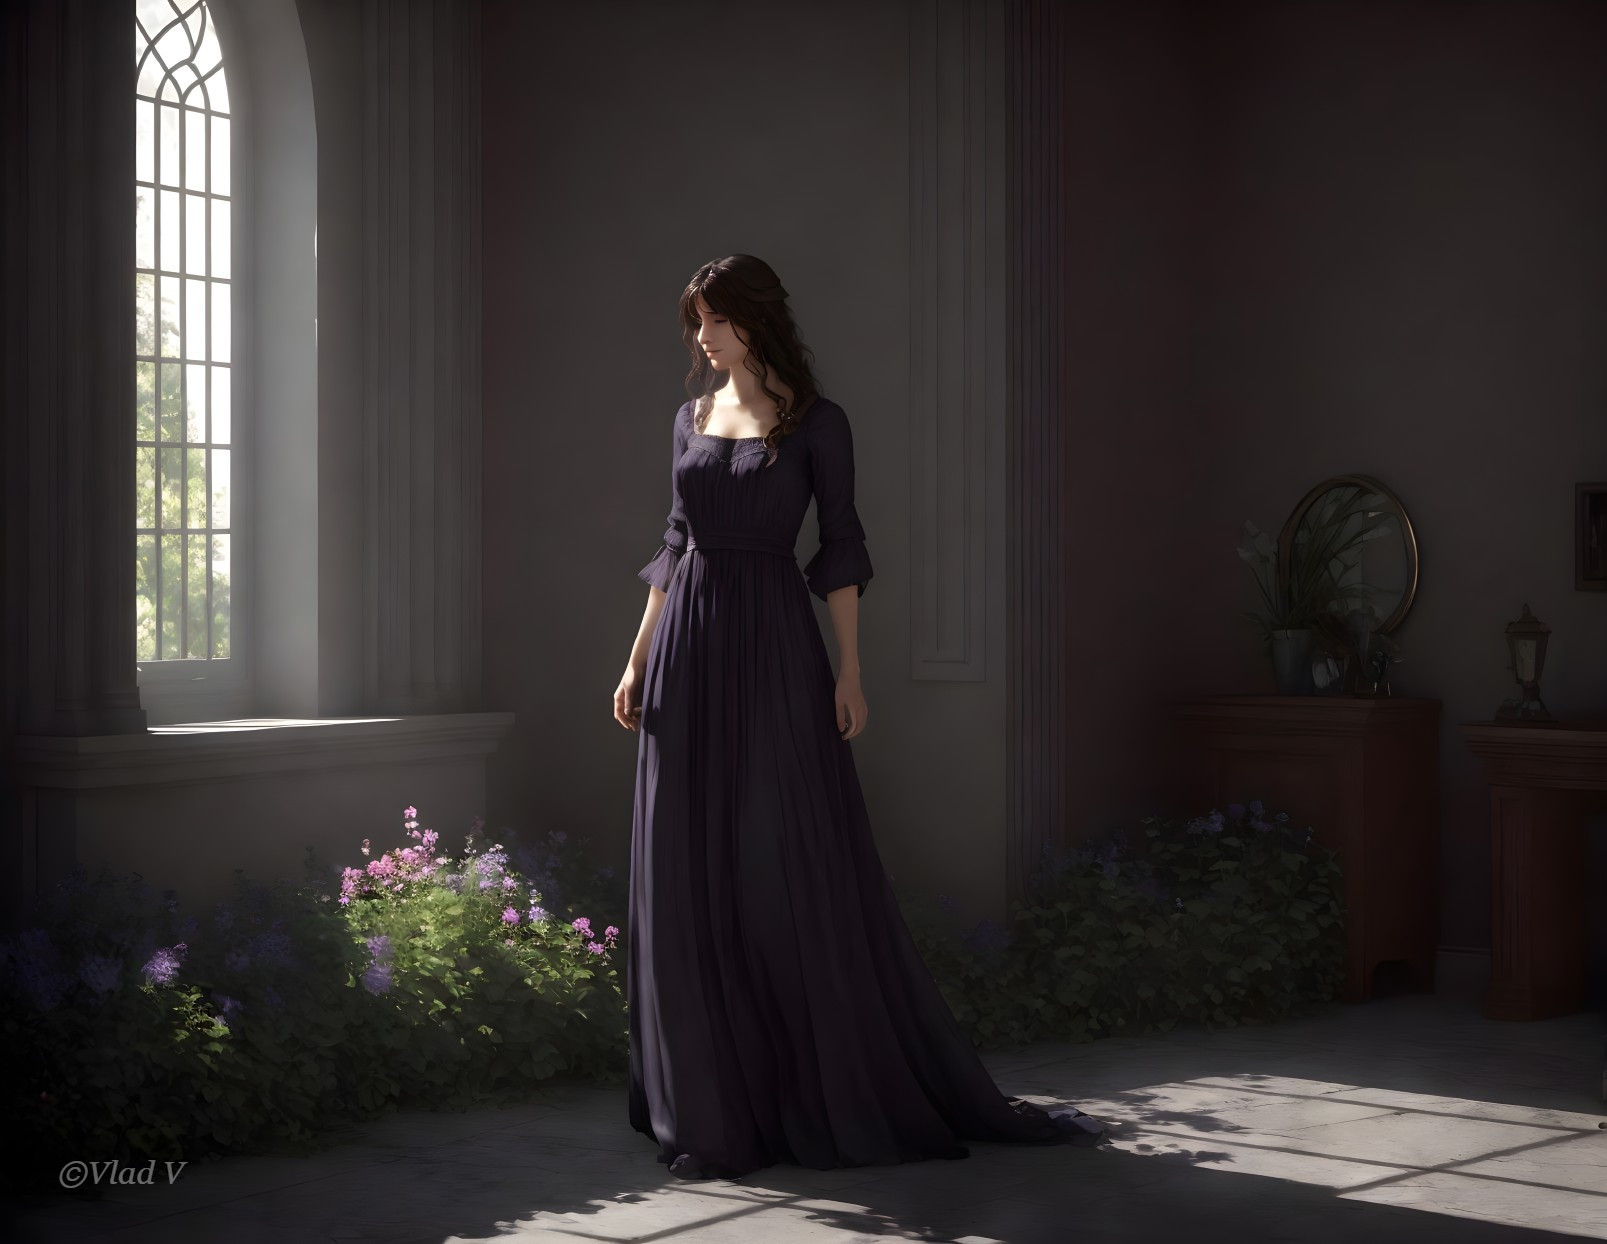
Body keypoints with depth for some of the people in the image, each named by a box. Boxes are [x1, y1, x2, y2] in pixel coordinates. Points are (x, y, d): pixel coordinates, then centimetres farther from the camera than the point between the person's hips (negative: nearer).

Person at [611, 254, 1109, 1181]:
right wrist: (638, 658, 11)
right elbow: (675, 545, 15)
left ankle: (843, 1094, 8)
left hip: (775, 651, -5)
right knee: (690, 878, 4)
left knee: (799, 868, -4)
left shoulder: (815, 422, -2)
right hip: (689, 651, 5)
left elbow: (842, 546, -3)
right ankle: (716, 1099, 12)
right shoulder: (692, 417, 12)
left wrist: (850, 668, -10)